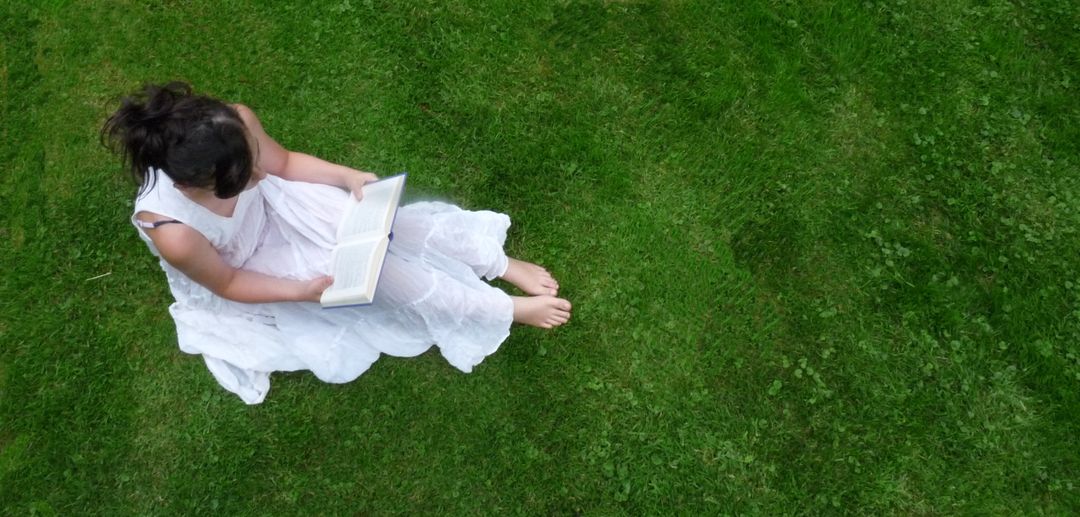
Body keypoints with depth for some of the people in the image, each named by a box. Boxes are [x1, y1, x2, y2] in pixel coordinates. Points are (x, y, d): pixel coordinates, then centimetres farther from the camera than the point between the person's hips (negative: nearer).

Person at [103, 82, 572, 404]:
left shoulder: (235, 125, -31)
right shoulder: (174, 232, -39)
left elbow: (283, 163, -9)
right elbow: (226, 283, -19)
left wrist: (348, 177, -22)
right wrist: (302, 290, -27)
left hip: (273, 206, 4)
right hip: (238, 268, -3)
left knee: (383, 226, -13)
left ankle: (502, 266, 4)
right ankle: (506, 310, -5)